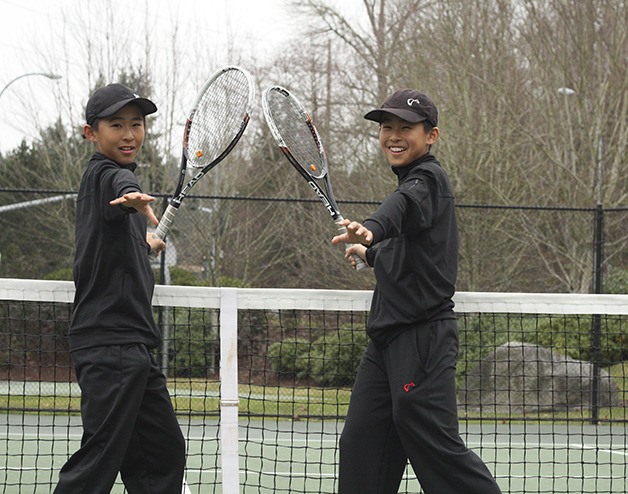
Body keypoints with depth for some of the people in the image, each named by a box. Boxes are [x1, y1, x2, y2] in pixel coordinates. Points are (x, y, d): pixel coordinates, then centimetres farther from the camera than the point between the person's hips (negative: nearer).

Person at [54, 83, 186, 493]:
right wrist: (135, 198, -59)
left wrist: (145, 244, 53)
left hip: (133, 345, 10)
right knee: (100, 459, -15)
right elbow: (122, 184, -38)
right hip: (110, 344, -10)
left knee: (165, 452, 10)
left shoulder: (98, 178, 19)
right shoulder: (107, 173, -11)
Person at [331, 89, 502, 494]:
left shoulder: (429, 179, -10)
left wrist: (371, 230, -56)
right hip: (389, 338, 9)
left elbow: (405, 206, -36)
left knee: (434, 444, -13)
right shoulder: (414, 181, 19)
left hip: (422, 336, -9)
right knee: (360, 447, 4)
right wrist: (371, 253, 55)